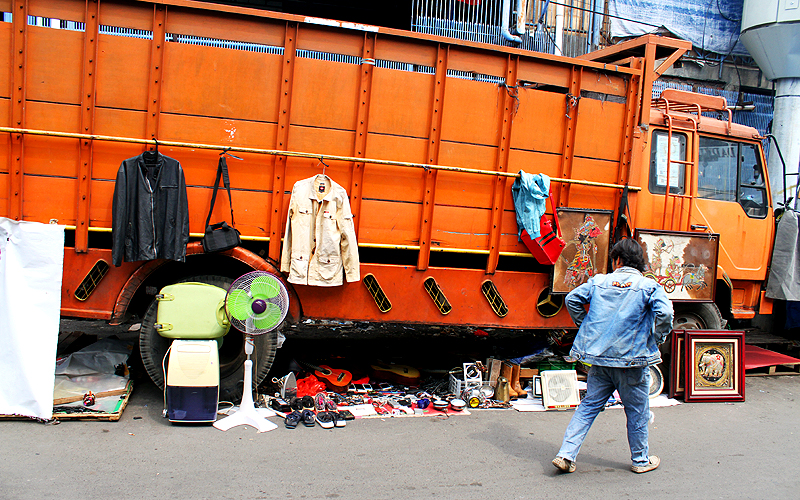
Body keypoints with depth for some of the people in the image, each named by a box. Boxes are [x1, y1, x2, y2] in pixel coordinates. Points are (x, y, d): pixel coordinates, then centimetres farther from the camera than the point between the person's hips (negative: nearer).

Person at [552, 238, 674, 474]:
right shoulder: (649, 286, -3)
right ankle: (641, 459, 28)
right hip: (632, 358, -3)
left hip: (599, 358, 3)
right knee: (637, 411, 13)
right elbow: (664, 313, -16)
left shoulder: (598, 281, 5)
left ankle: (566, 453, 3)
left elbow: (572, 299, 6)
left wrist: (586, 326, 15)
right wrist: (656, 340, -1)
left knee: (589, 405, 10)